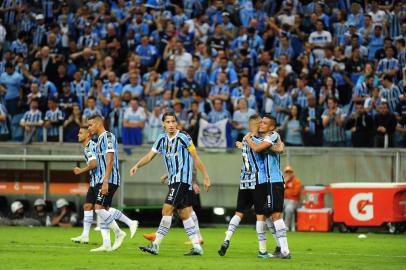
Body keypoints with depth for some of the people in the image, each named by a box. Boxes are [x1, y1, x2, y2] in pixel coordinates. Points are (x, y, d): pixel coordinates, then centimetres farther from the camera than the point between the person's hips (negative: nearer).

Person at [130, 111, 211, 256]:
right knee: (184, 214, 8)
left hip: (182, 179, -8)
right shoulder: (162, 139, 10)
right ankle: (197, 247, 12)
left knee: (167, 210, -13)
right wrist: (137, 165, -6)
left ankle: (156, 245, -12)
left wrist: (206, 177, -6)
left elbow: (196, 157, -7)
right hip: (173, 180, 8)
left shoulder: (183, 137, -9)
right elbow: (150, 156, 12)